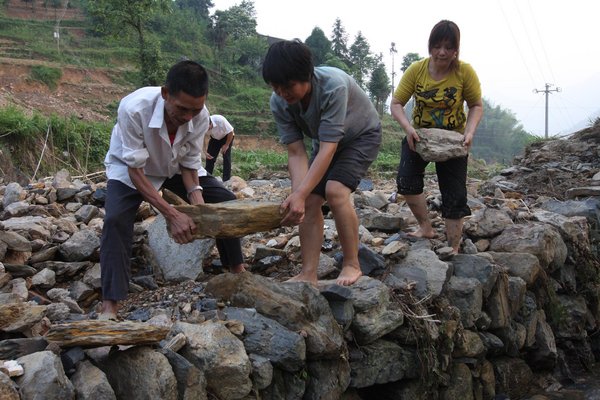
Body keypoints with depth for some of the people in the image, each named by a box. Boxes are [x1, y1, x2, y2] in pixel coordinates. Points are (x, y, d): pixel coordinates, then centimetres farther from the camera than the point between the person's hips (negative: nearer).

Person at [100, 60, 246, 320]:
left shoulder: (200, 116, -28)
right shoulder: (133, 109, -40)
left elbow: (189, 163, -13)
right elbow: (136, 171, -33)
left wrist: (195, 193, -34)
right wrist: (172, 215, -41)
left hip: (176, 166, 4)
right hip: (130, 167, -4)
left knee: (226, 202, -5)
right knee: (116, 219, -28)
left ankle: (238, 272, 13)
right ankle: (109, 307, -25)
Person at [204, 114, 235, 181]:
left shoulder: (220, 120, -39)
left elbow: (231, 132, -26)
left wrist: (226, 145, -18)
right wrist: (205, 151, -24)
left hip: (226, 137, -4)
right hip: (214, 138, 4)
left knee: (226, 158, -12)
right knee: (210, 157, -2)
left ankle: (226, 180, -7)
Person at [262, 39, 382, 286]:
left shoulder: (334, 86, -39)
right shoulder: (279, 103, -22)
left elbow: (328, 149, -40)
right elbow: (296, 153, -21)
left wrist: (300, 194, -47)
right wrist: (298, 196, -37)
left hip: (362, 135, -5)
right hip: (326, 141, 5)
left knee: (335, 191, -26)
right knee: (310, 200, -10)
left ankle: (352, 265, -13)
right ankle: (309, 274, -6)